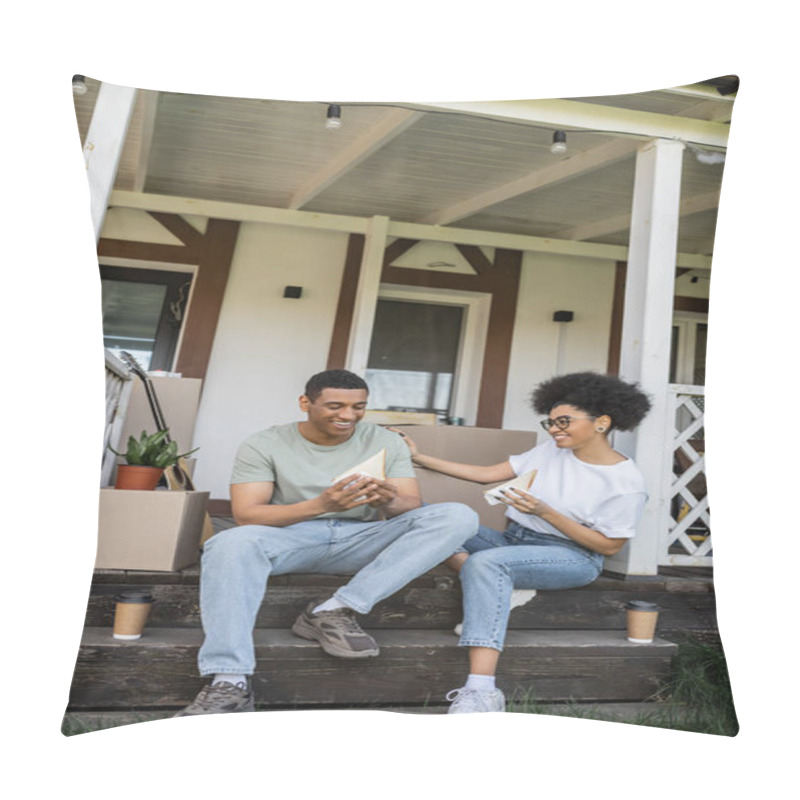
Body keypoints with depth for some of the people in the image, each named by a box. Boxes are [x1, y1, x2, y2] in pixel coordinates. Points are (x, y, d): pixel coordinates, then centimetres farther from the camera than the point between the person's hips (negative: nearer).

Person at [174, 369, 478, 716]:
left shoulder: (386, 442, 3)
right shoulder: (263, 445, -4)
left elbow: (414, 507, -4)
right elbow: (245, 515, -14)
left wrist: (390, 503, -31)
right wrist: (320, 505, -31)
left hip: (361, 541, 3)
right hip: (290, 540, -2)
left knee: (459, 515, -20)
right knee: (232, 542, -36)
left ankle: (336, 610, -26)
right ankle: (230, 684, -33)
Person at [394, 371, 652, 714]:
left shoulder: (626, 482, -8)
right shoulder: (550, 451, 7)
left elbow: (609, 546, -8)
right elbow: (487, 474, 5)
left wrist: (545, 512, -19)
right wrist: (419, 458, 0)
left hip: (571, 556, -6)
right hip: (511, 541, 7)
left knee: (486, 563, -38)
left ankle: (481, 690, -41)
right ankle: (500, 591, -23)